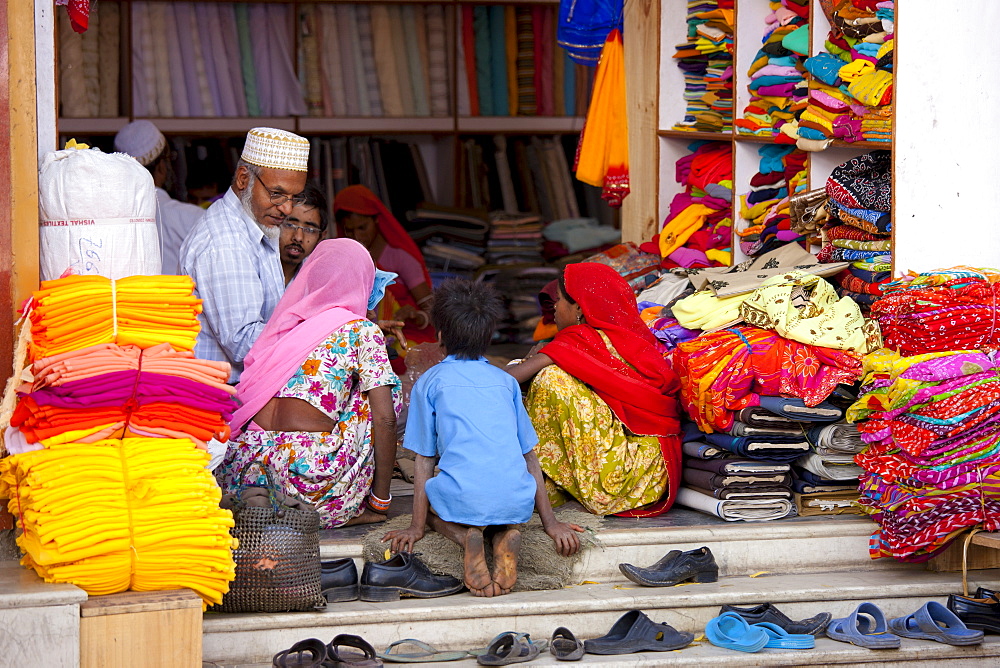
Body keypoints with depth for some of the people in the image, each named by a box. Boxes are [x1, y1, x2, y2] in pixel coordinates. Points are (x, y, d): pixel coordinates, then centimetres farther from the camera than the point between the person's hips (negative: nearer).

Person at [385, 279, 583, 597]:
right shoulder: (505, 381, 20)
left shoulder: (429, 382, 11)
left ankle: (466, 536, -2)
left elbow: (424, 460, 8)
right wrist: (550, 522, 23)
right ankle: (507, 535, 1)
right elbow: (530, 455, 19)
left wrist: (417, 527, 13)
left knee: (430, 499, 30)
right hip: (517, 502, 3)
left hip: (463, 499, -3)